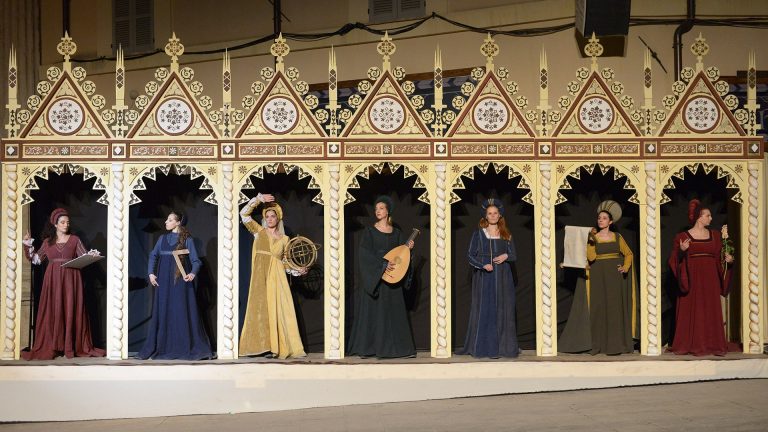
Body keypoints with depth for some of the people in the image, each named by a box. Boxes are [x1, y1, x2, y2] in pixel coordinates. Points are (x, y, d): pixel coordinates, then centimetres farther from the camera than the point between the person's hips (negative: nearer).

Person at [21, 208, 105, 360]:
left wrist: (92, 255, -20)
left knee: (71, 311, -3)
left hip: (70, 280, -1)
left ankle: (71, 347, -2)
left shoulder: (74, 240, 6)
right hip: (53, 281, 1)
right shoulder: (48, 242, 11)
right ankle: (50, 347, 0)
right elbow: (35, 259, 14)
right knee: (52, 312, -1)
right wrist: (27, 244, 5)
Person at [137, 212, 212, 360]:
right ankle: (161, 347, 9)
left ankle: (188, 348, -1)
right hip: (164, 282, 4)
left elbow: (195, 260, -5)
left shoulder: (187, 240, 0)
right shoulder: (162, 238, 12)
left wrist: (192, 273, -23)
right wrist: (151, 273, -4)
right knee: (162, 313, 4)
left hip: (180, 281, -4)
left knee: (183, 313, -5)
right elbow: (153, 256, 11)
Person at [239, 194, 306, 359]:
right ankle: (264, 346, -7)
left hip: (277, 277, 1)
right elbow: (244, 214, 4)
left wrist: (297, 270, -1)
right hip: (261, 277, -1)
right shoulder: (259, 231, 10)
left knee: (278, 309, -5)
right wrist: (258, 199, -2)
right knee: (261, 309, -6)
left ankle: (277, 347, -5)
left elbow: (285, 262, 14)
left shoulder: (284, 238, 13)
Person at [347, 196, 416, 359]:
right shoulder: (369, 231, 0)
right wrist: (382, 265, -20)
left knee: (394, 312, 3)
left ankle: (400, 348, 5)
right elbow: (365, 254, -11)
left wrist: (408, 247, -8)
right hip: (372, 277, -3)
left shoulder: (396, 232, 11)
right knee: (371, 311, -3)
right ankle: (367, 349, 0)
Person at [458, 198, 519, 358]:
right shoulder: (478, 234, 4)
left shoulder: (506, 235, 10)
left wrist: (506, 256, -11)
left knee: (503, 311, 1)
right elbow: (470, 255, 0)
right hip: (484, 277, -2)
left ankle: (503, 347, 6)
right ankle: (485, 347, -3)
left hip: (502, 278, 2)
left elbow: (514, 256, 11)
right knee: (484, 310, -5)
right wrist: (483, 265, -16)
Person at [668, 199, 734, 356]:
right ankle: (692, 344, 1)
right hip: (692, 280, -4)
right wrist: (681, 251, -21)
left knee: (711, 312, 2)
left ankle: (710, 344, 5)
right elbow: (676, 260, -2)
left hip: (710, 280, 4)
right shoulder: (683, 236, -1)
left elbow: (719, 257, 15)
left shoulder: (715, 235, 11)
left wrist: (727, 259, -5)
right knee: (691, 312, -4)